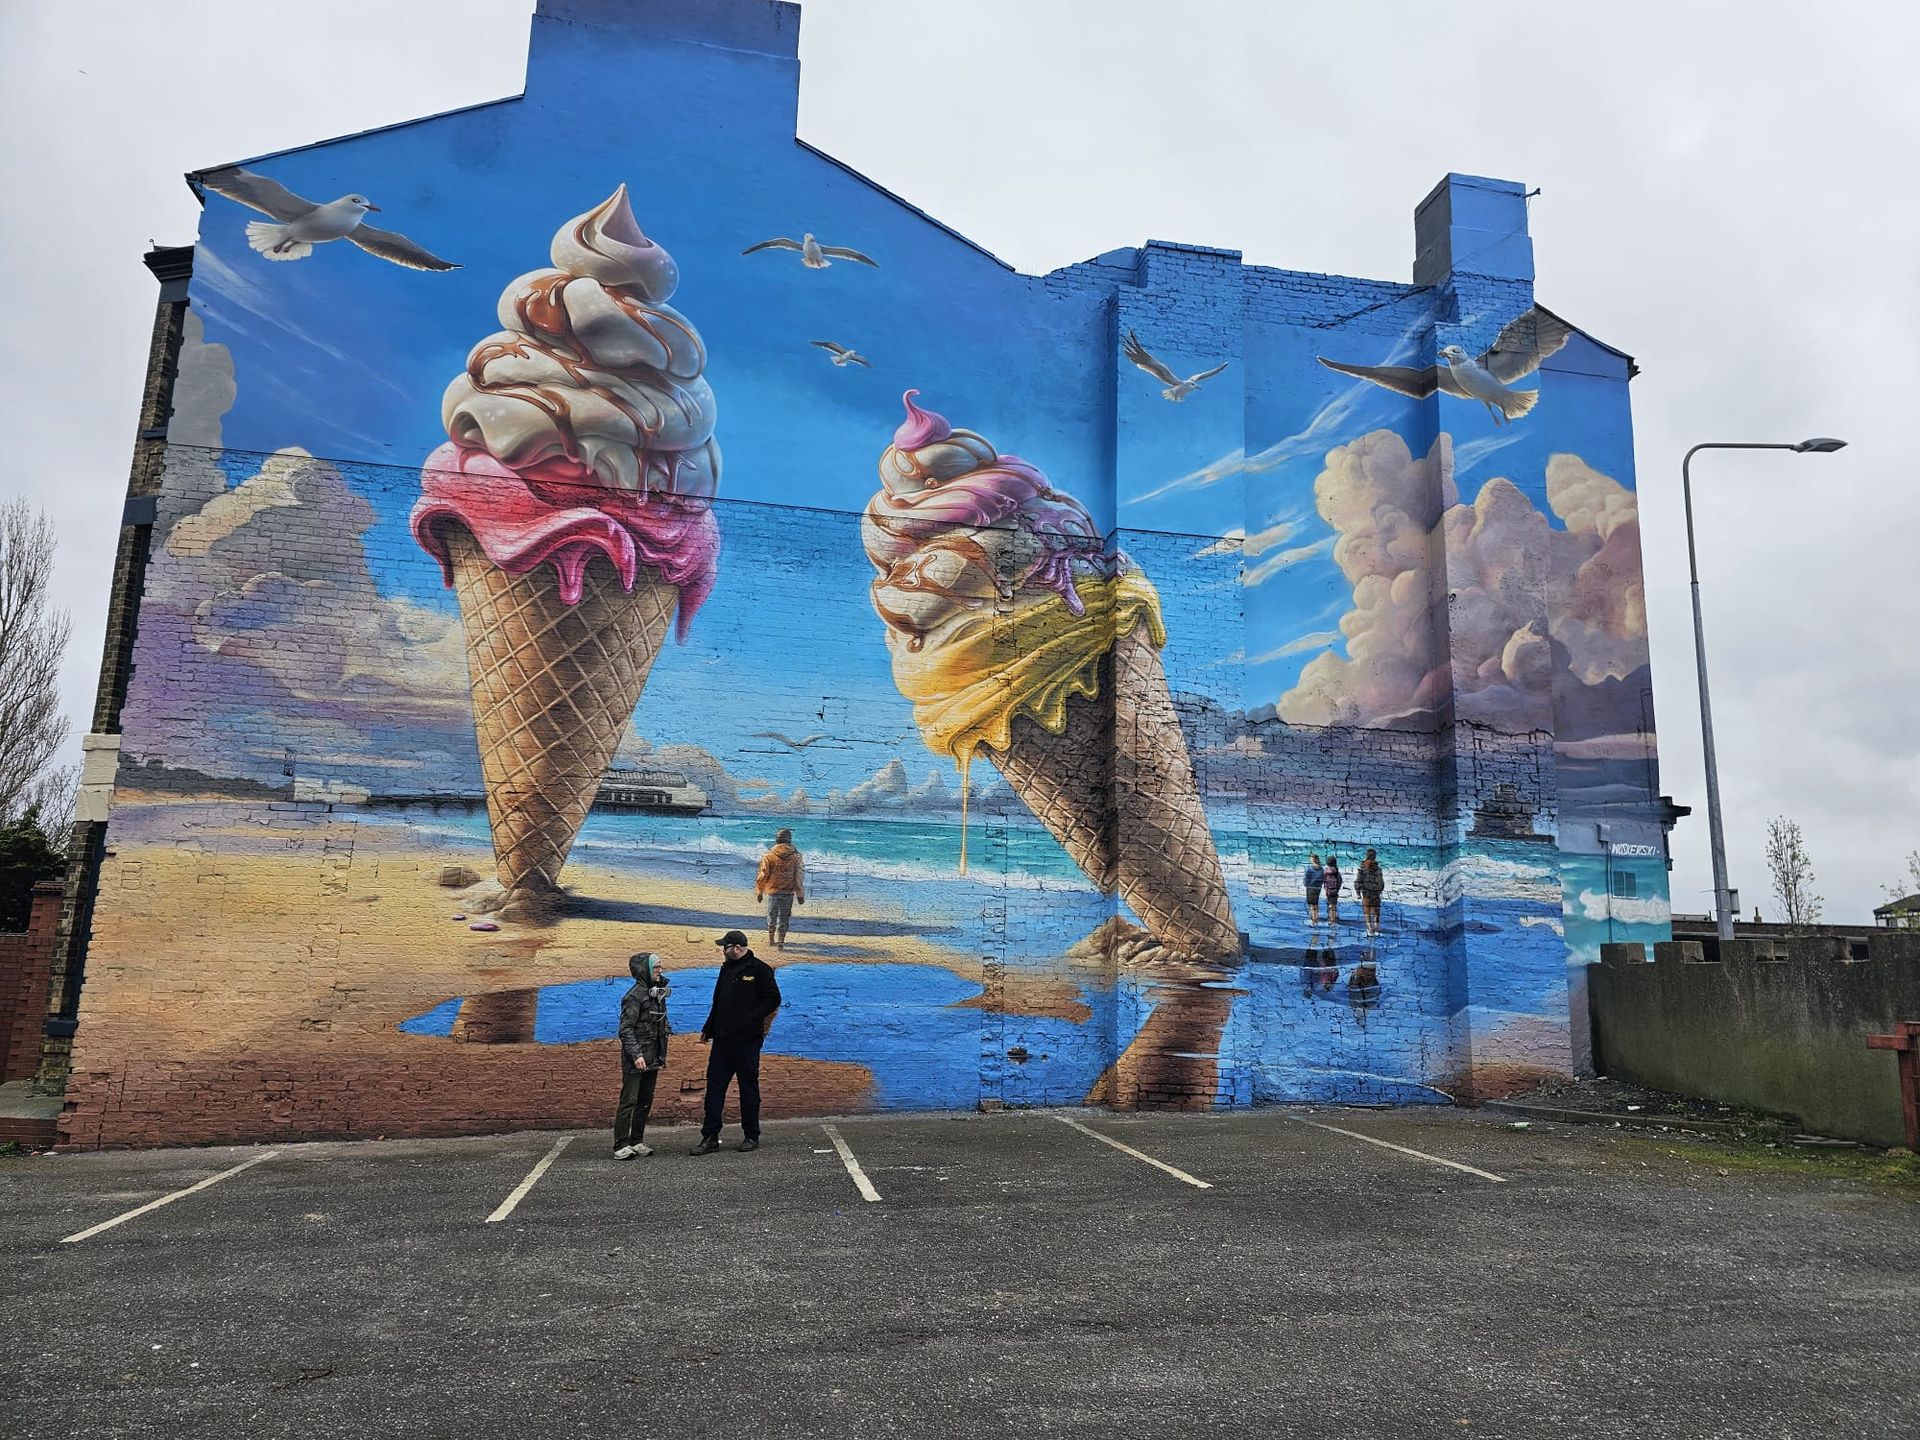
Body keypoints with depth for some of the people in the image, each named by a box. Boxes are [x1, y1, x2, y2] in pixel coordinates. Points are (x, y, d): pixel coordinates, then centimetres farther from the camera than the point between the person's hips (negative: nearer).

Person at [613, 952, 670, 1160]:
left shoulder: (657, 993, 12)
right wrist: (636, 1055, -23)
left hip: (652, 1059, 8)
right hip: (635, 1061, -8)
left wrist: (661, 1055, 16)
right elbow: (625, 1029, -17)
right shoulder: (635, 996, -14)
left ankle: (637, 1142, 20)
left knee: (645, 1102, 12)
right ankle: (621, 1146, -2)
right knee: (629, 1101, -6)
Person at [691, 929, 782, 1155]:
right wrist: (707, 1029, 17)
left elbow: (773, 999, -10)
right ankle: (710, 1137, 9)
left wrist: (751, 1018, -19)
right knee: (714, 1086, 4)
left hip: (747, 1040, -7)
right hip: (722, 1039, 7)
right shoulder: (726, 969, 15)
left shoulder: (759, 969, -8)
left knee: (748, 1088, 4)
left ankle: (752, 1136, 14)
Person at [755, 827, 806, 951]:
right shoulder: (795, 856, -4)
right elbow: (799, 877, -1)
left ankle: (771, 938, 31)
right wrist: (800, 894, 7)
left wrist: (759, 891, 8)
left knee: (771, 915, 18)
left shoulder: (769, 856, -7)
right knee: (783, 918, 6)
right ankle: (780, 942, 3)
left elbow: (763, 875, -3)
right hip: (788, 892, 0)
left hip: (772, 891, 0)